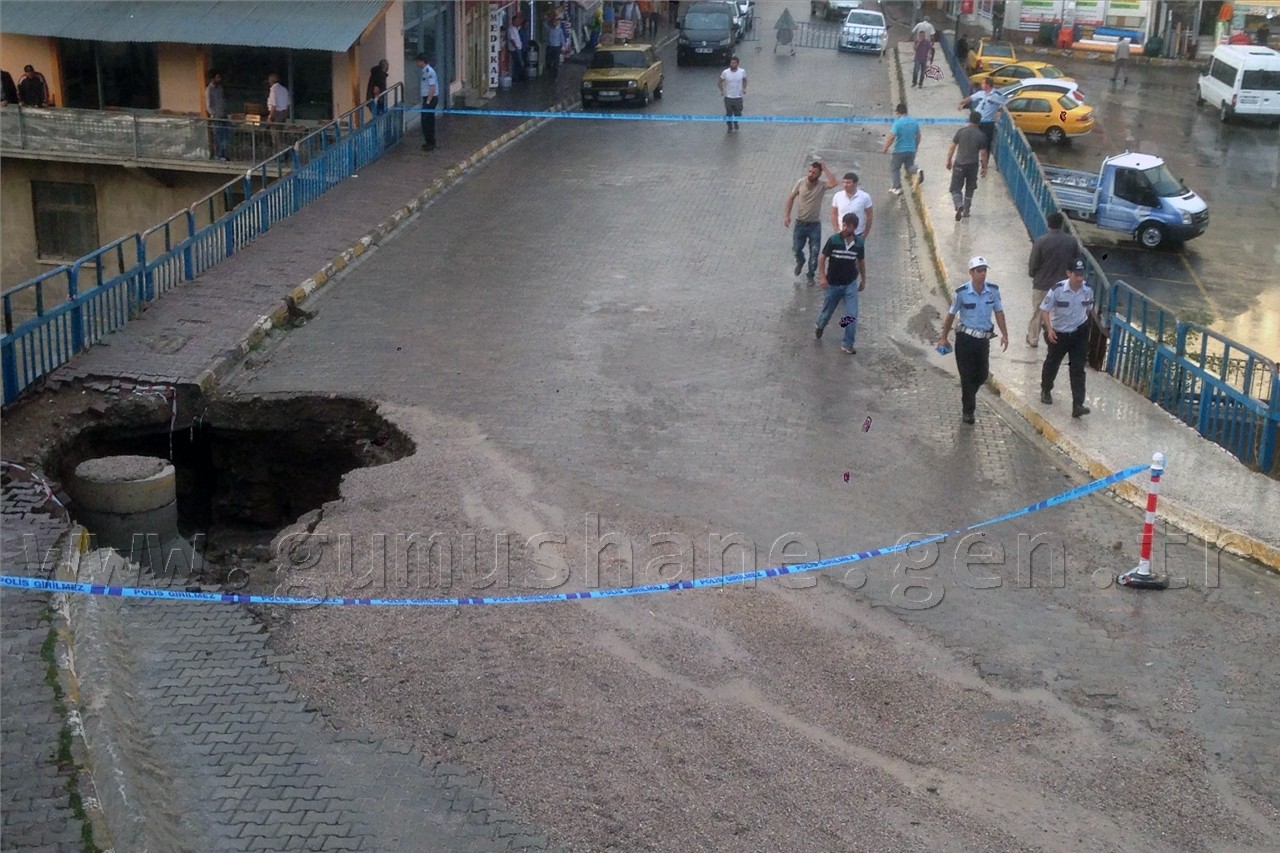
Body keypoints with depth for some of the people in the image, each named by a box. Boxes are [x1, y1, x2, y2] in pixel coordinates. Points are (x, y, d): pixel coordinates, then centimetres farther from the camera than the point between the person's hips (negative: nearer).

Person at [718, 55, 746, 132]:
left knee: (738, 113, 15)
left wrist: (744, 89, 0)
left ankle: (735, 122, 48)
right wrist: (722, 90, -5)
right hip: (728, 97, -1)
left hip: (738, 97, 1)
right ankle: (730, 127, 35)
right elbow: (719, 82, 2)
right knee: (728, 114, 12)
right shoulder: (725, 72, -14)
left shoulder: (742, 71, -11)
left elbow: (744, 80, 10)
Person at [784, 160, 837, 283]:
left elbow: (833, 183, -37)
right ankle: (800, 262, 46)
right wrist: (787, 215, -2)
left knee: (814, 253, 6)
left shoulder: (821, 186, -15)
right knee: (796, 249, 11)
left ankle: (811, 275, 27)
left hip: (815, 225, -1)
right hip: (800, 223, 2)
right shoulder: (801, 183, -10)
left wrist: (825, 168, -30)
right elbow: (791, 198, 2)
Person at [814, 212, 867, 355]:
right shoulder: (833, 240, -17)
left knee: (852, 316, -6)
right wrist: (822, 277, -13)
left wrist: (863, 280, 14)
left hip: (850, 284, 1)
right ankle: (819, 326, 50)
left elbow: (861, 262, 7)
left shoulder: (859, 243, -9)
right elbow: (823, 258, -7)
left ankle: (847, 344, 6)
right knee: (827, 311, 17)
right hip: (833, 284, -1)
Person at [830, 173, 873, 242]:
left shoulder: (865, 197, -10)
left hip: (858, 235, -2)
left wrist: (865, 233, -4)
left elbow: (869, 215, -3)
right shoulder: (838, 196, -5)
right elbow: (834, 214, 5)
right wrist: (836, 230, -2)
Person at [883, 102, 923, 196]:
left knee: (895, 168, 11)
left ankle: (897, 188, 11)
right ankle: (917, 171, -17)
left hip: (900, 150, -5)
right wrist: (916, 147, 26)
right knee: (909, 166, 16)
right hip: (911, 150, 5)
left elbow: (892, 137, -22)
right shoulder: (914, 122, 3)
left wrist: (885, 148, -12)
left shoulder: (898, 122, -16)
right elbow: (918, 136, 12)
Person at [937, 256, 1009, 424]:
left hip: (984, 339, 4)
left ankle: (968, 395, 40)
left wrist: (1004, 334, 3)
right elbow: (951, 315, -3)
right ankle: (967, 410, 15)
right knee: (967, 375, 2)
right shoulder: (961, 292, -14)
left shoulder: (993, 289, -6)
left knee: (983, 374, 12)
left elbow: (999, 312, 6)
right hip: (965, 339, -3)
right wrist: (943, 338, 2)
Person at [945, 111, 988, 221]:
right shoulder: (981, 135, -8)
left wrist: (949, 161, 10)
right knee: (969, 189, 17)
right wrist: (985, 168, 6)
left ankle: (959, 205, -21)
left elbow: (952, 148, -3)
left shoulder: (961, 132, -7)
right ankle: (966, 211, 21)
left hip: (959, 164, -1)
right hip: (973, 166, 1)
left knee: (955, 189, 4)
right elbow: (983, 153, -5)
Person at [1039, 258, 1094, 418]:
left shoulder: (1088, 290, -10)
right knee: (1052, 363, 20)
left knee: (1078, 370, -5)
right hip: (1059, 334, -1)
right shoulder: (1058, 290, -21)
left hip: (1079, 334, 1)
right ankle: (1046, 390, 47)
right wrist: (1049, 329, -25)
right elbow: (1044, 310, -13)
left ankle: (1078, 405, -6)